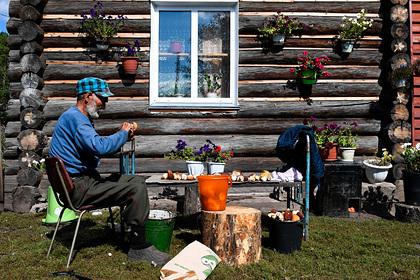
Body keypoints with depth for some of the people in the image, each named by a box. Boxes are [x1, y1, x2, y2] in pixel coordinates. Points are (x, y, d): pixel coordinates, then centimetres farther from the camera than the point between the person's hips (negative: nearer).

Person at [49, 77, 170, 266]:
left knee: (137, 181, 11)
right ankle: (138, 248, -11)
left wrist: (122, 136, 9)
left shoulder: (78, 117, 19)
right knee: (136, 188, -20)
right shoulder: (74, 117, -15)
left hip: (85, 181, 11)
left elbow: (96, 148, 24)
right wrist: (123, 134, -12)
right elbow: (100, 147, -30)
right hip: (79, 188, -11)